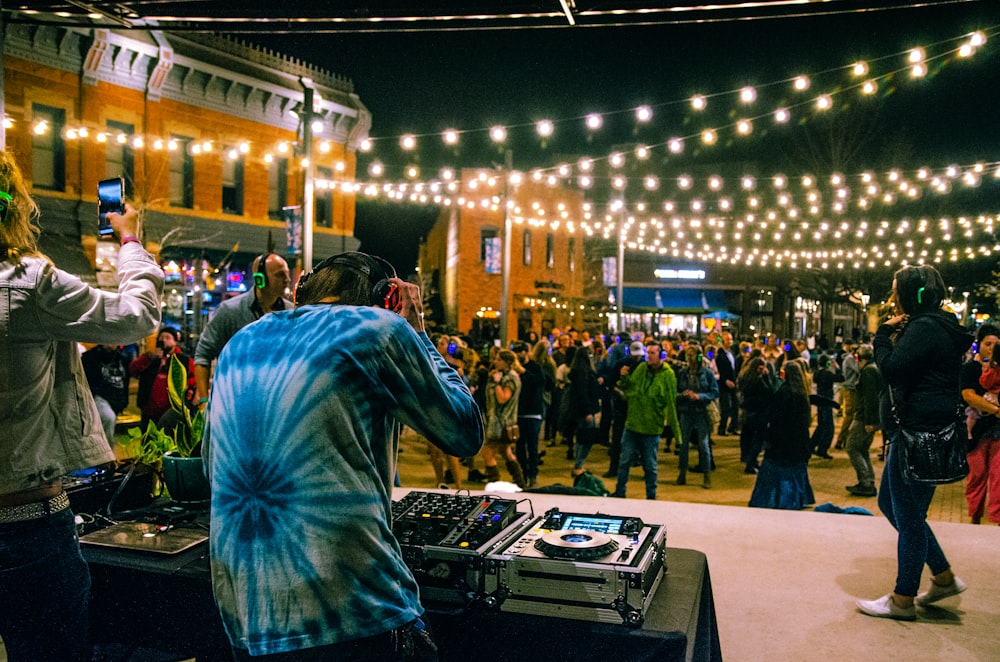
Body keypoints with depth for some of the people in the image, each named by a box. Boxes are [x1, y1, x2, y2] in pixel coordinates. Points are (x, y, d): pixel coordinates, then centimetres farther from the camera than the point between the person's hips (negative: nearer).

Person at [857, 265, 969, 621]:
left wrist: (884, 335, -9)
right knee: (890, 503, 20)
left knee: (908, 516, 0)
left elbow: (892, 370, -23)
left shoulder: (925, 328, -17)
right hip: (915, 432, 11)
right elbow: (904, 371, 18)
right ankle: (944, 577, 28)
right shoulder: (934, 327, 16)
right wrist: (893, 337, 6)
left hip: (920, 435, -11)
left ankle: (902, 600, 13)